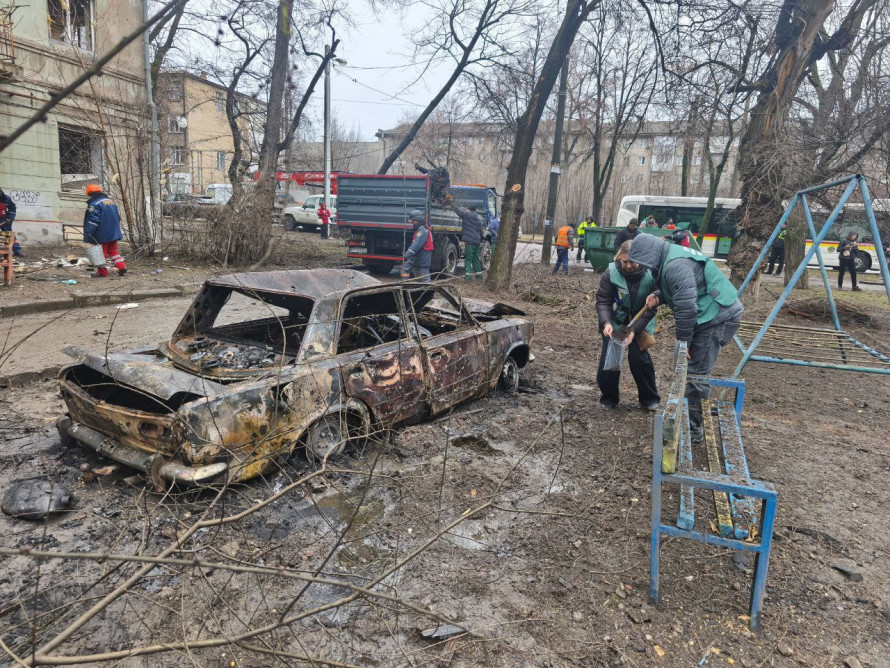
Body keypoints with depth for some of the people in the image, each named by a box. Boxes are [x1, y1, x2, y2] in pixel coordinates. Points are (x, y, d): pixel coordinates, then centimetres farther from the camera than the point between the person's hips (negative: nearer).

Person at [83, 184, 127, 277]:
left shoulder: (94, 204, -13)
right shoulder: (111, 201, 13)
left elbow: (93, 222, -19)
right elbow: (118, 217, 19)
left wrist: (89, 236, -17)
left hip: (102, 235, -7)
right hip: (114, 234, 7)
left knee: (101, 252, 3)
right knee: (113, 251, 17)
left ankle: (102, 272, 9)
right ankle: (122, 266, 6)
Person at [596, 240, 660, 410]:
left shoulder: (650, 275, -22)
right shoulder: (611, 273, -20)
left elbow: (650, 308, -17)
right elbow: (603, 301, -15)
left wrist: (634, 330, -27)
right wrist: (606, 323, -32)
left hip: (640, 322, -1)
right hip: (615, 320, 1)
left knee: (639, 357, -9)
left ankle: (649, 398, 14)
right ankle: (608, 397, 15)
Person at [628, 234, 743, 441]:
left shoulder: (676, 266, -23)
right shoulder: (669, 258, 11)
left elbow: (686, 306, -26)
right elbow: (680, 292, 25)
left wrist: (683, 342, -16)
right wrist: (658, 296, 4)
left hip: (718, 318, -11)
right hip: (713, 316, 11)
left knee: (696, 374, -8)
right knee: (694, 372, 16)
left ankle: (692, 428, 1)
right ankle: (689, 419, 27)